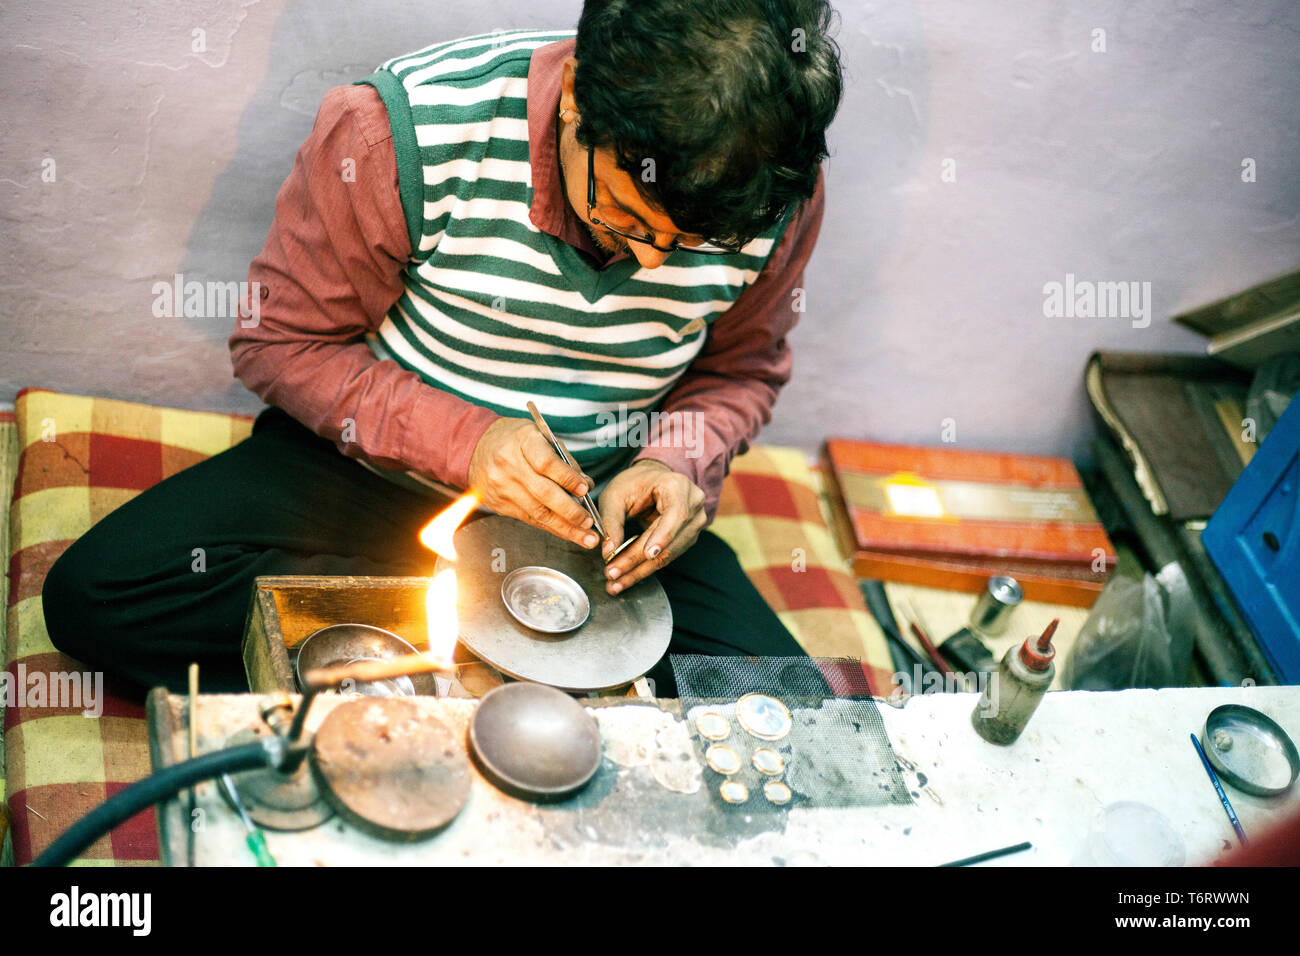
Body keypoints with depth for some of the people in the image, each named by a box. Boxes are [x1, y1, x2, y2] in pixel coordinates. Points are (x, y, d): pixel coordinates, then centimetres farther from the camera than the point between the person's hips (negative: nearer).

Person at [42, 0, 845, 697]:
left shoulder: (776, 189, -15)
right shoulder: (402, 131, -23)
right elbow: (283, 340, -11)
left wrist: (679, 463, -18)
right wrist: (462, 441, -25)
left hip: (599, 505, 2)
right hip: (375, 469, -1)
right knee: (91, 595, -20)